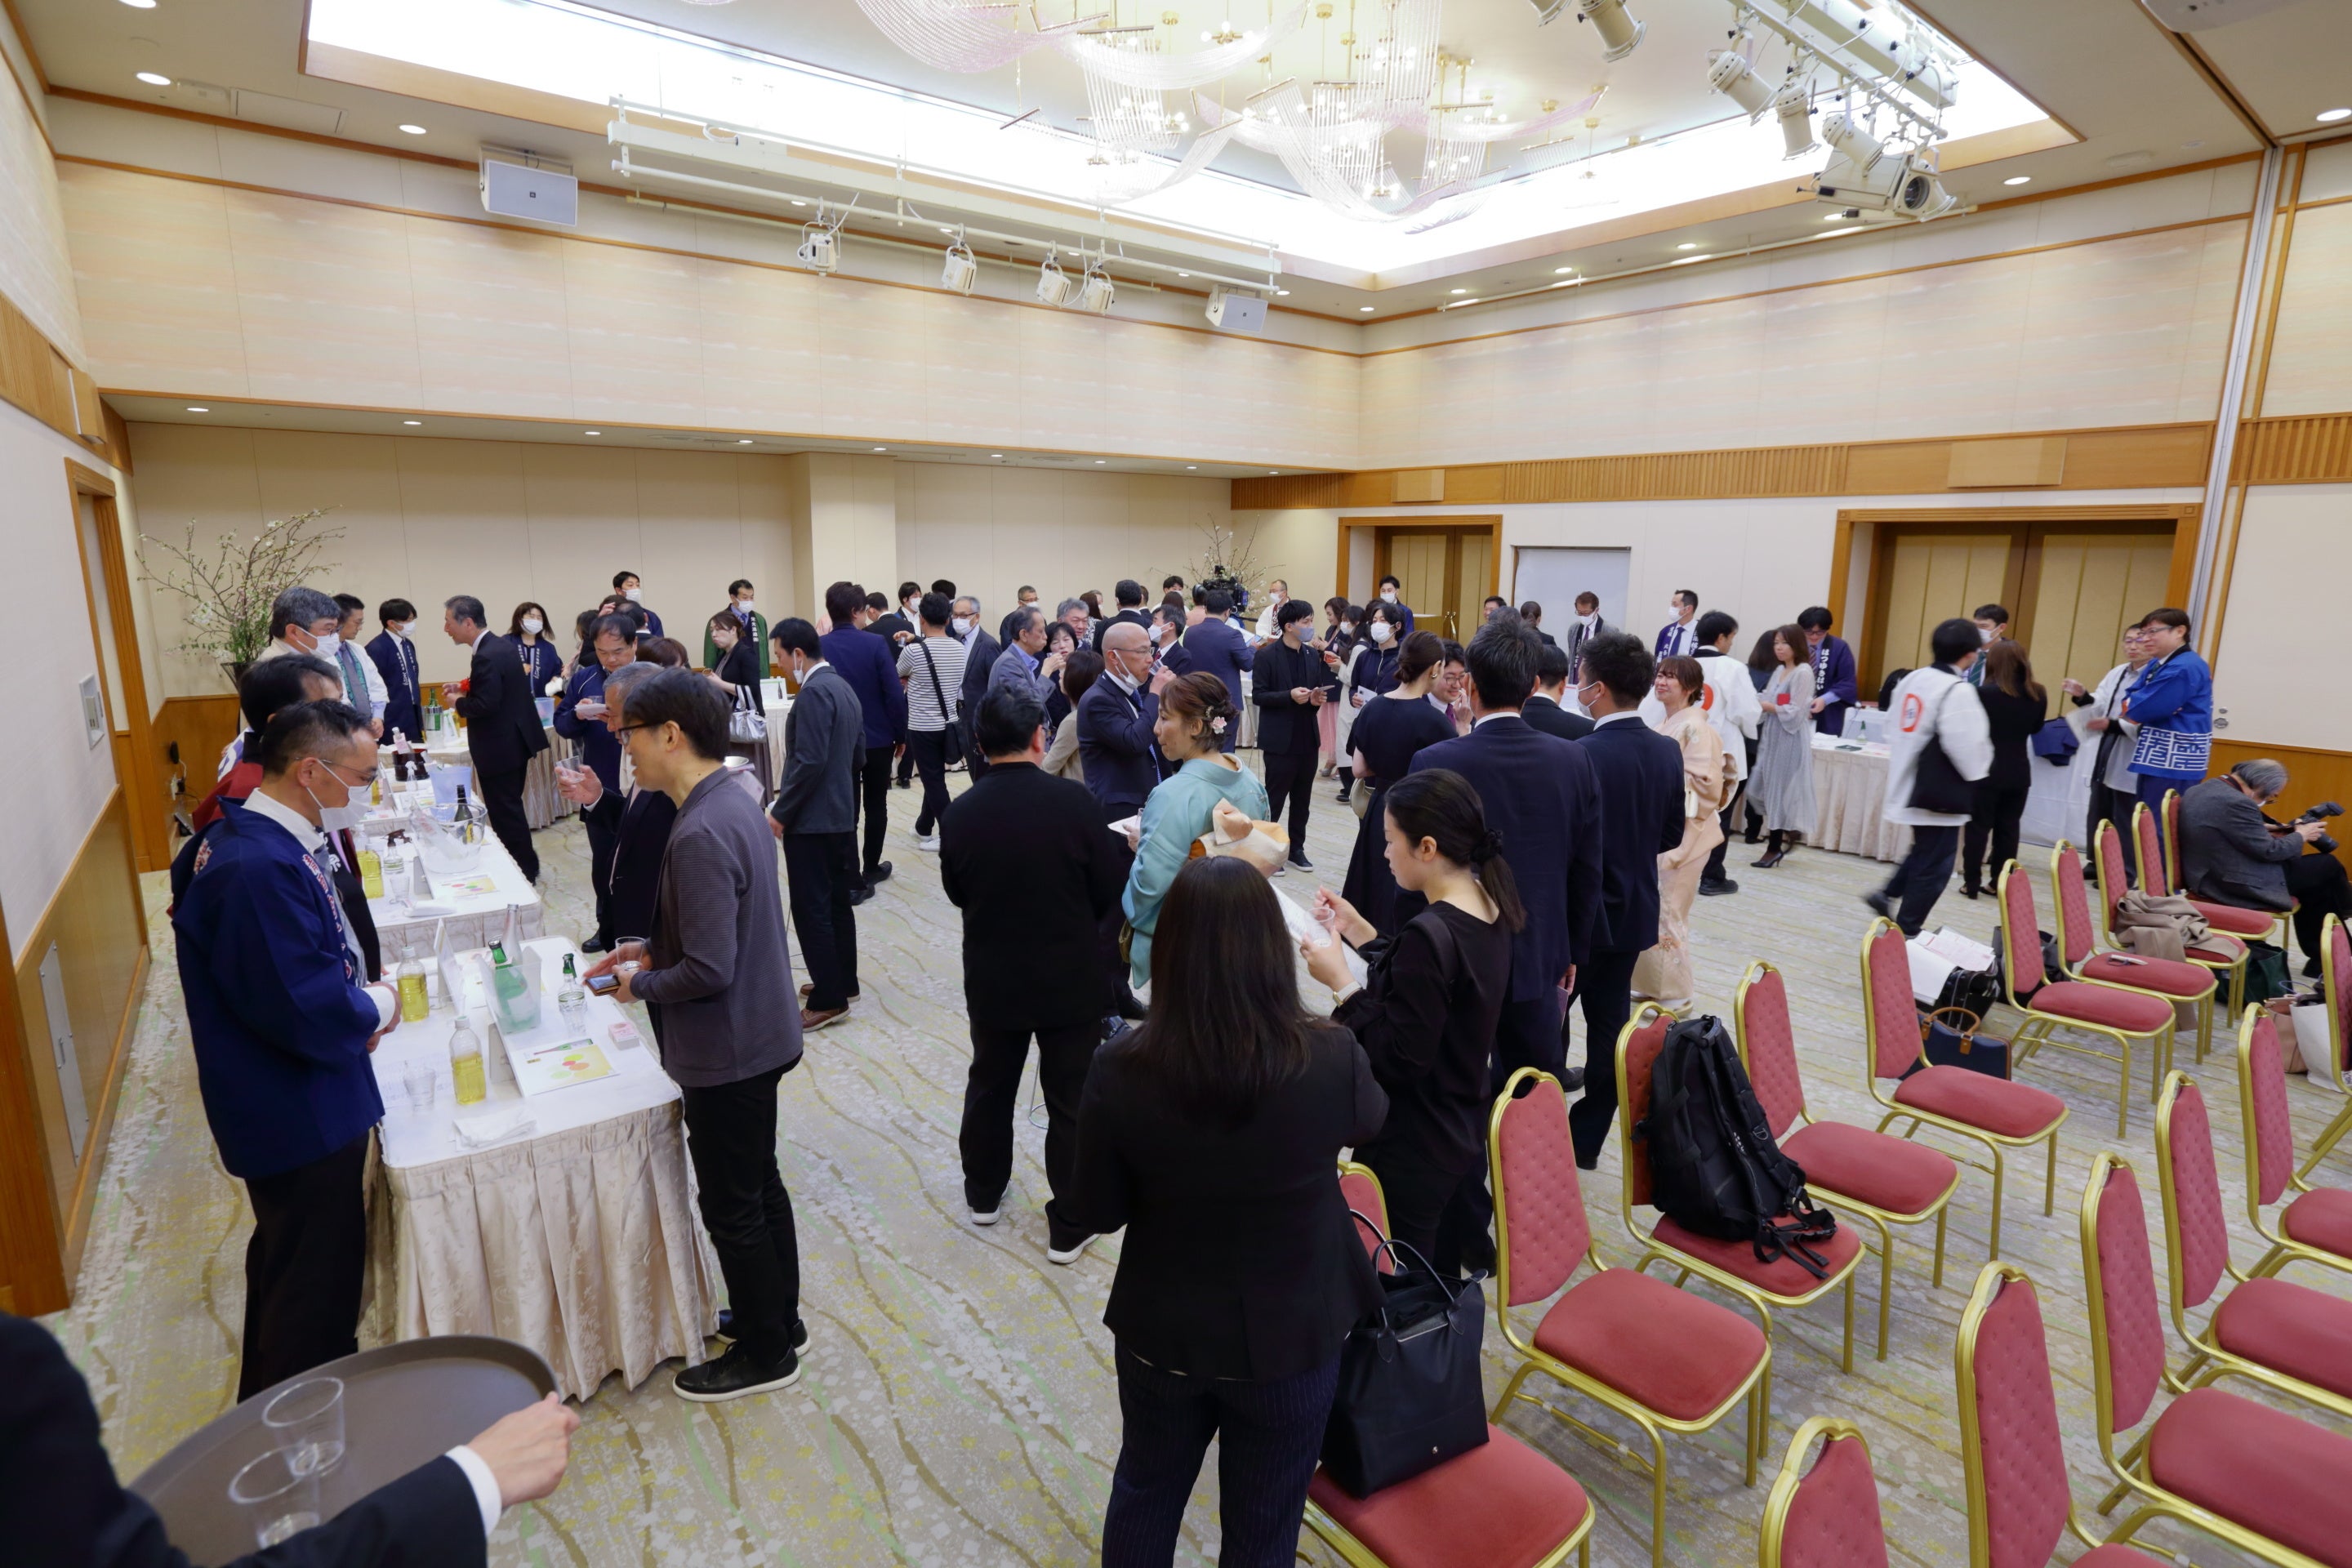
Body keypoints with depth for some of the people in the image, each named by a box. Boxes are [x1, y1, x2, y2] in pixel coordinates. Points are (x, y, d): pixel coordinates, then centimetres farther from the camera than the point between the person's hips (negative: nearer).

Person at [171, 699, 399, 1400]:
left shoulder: (258, 841, 2)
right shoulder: (261, 868, -31)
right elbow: (309, 1014, -32)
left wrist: (355, 1000, 1)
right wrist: (376, 1007, -14)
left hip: (289, 1103, 11)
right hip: (300, 1116, -11)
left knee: (288, 1264, 29)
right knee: (314, 1289, 9)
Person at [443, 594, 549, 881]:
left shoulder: (487, 657, -23)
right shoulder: (502, 644, 7)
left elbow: (485, 705, -27)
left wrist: (458, 703, -10)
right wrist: (468, 687, 8)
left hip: (500, 748, -10)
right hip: (515, 740, 10)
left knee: (505, 812, 1)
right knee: (510, 808, 20)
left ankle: (524, 870, 10)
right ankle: (526, 864, 30)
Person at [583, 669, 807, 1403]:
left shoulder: (700, 834, -28)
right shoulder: (734, 800, 3)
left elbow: (708, 971, -28)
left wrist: (641, 985, -11)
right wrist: (652, 946, 8)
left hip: (727, 1050, -10)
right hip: (759, 1033, 10)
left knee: (732, 1207, 9)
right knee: (760, 1186, 23)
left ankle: (765, 1354, 29)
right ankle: (779, 1319, 42)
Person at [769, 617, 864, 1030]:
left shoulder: (814, 692, -17)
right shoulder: (842, 687, 13)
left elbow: (810, 761, -24)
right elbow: (857, 755, 18)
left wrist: (781, 812, -15)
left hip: (812, 819, -10)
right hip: (841, 814, 10)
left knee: (811, 910, -4)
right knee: (836, 903, 16)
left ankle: (828, 1000, 1)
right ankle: (842, 983, 25)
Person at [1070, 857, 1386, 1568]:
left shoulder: (1120, 1070, -24)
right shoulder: (1332, 1060, -25)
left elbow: (1096, 1212, -10)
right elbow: (1370, 1120, 1)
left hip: (1161, 1330, 1)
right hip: (1293, 1338, 0)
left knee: (1145, 1489, 30)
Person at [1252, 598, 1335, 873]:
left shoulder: (1313, 655, 8)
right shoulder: (1267, 655, -9)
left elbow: (1317, 689, 15)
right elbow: (1258, 695, -12)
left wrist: (1317, 698, -7)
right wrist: (1289, 695, -23)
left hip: (1307, 738, 6)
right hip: (1280, 740, -6)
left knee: (1302, 799, 13)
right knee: (1274, 798, 3)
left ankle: (1297, 848, 25)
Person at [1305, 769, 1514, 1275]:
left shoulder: (1430, 933, -27)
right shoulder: (1488, 909, 0)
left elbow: (1398, 1059, -25)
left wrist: (1341, 983, -18)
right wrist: (1358, 931, 4)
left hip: (1410, 1154, -9)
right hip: (1465, 1134, 9)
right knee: (1440, 1279, 23)